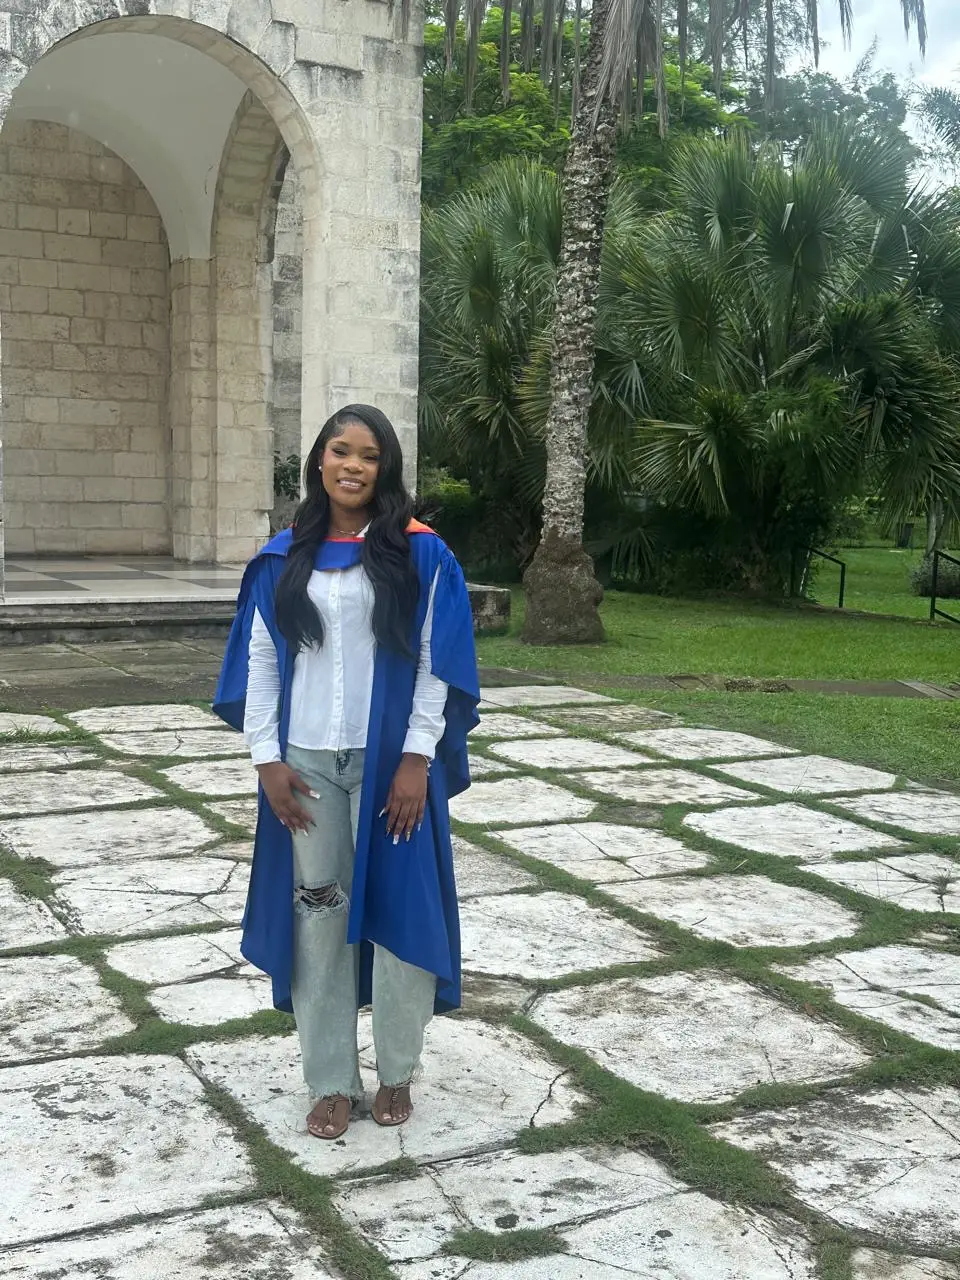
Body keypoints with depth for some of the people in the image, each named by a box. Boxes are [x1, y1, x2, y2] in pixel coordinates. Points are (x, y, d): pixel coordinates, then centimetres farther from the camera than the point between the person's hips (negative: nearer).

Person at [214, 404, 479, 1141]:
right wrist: (267, 759, -3)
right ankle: (332, 1082, 20)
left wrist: (416, 760, -11)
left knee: (397, 910, 4)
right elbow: (259, 661, 5)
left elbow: (437, 663, -5)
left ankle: (397, 1075, 22)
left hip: (390, 762, -2)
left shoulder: (421, 555, -4)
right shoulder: (284, 559, 4)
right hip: (306, 764, 3)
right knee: (317, 914, 7)